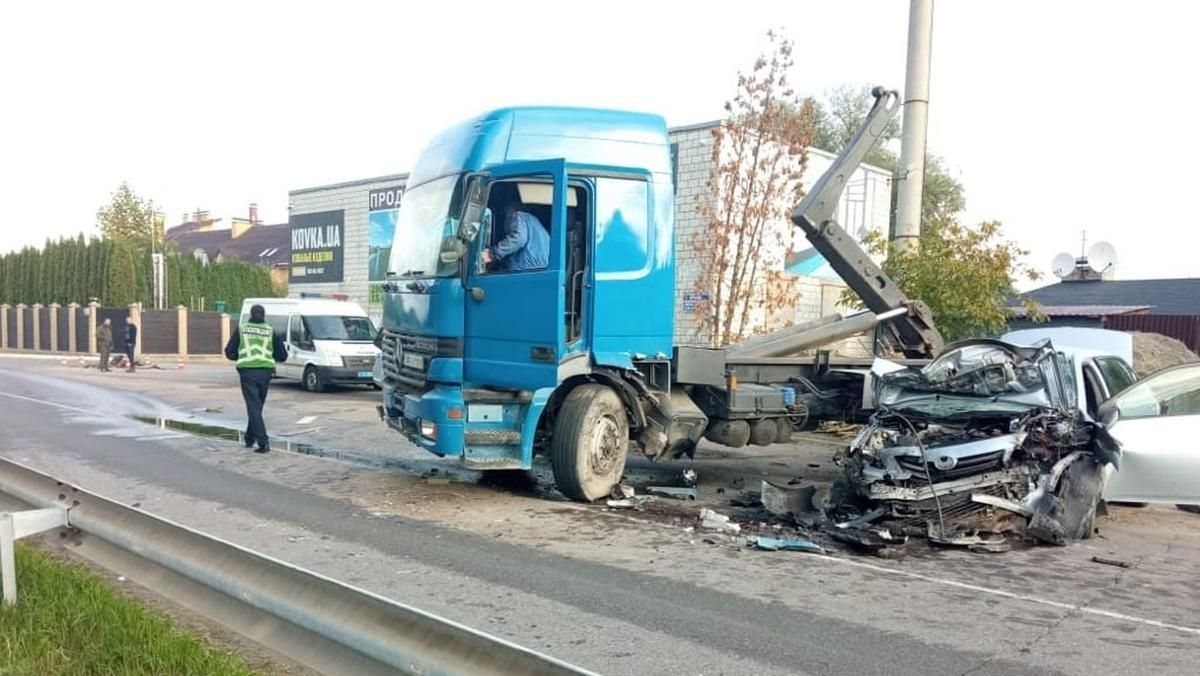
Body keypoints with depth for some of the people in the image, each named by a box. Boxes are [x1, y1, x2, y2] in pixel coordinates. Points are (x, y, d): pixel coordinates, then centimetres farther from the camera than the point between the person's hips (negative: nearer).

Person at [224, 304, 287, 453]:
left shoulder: (241, 329, 5)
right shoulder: (271, 331, 7)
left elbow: (229, 352, 7)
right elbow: (282, 356, 7)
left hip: (247, 372, -2)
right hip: (265, 372, 2)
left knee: (253, 406, -4)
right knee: (257, 406, 17)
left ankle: (263, 441, -16)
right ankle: (250, 439, 28)